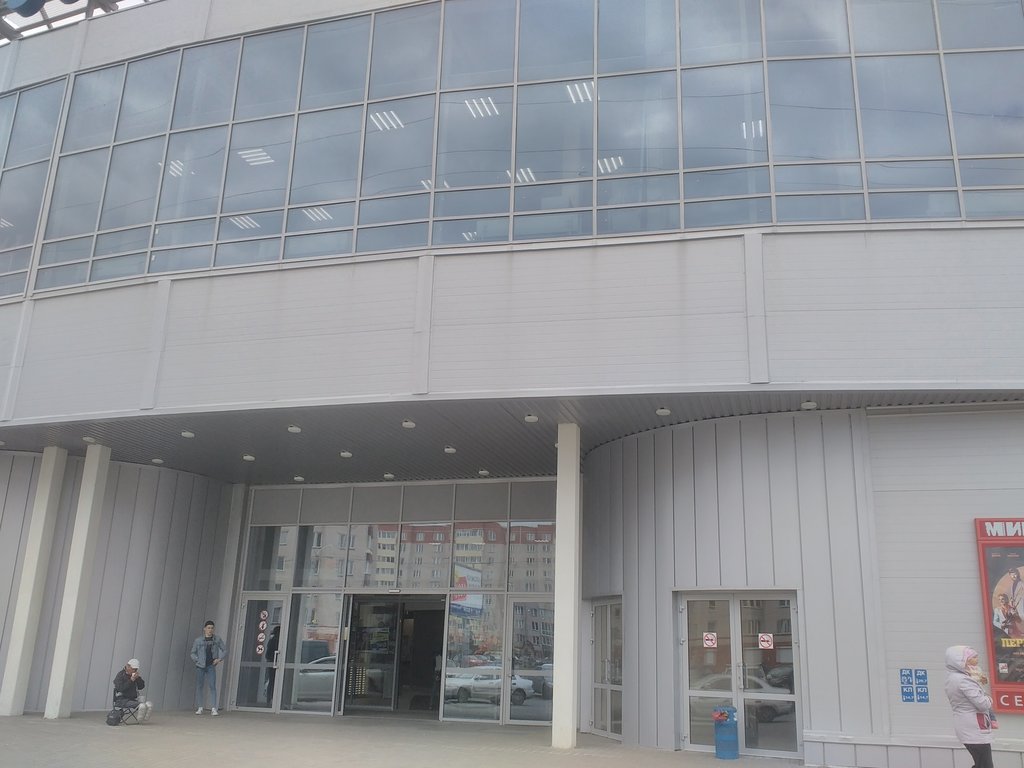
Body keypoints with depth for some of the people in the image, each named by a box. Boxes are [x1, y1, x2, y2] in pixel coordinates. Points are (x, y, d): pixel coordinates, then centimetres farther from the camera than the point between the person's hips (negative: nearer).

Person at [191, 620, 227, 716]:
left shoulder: (217, 639, 5)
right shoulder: (198, 640, 2)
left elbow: (225, 650, 12)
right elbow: (193, 653, 8)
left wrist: (219, 659, 0)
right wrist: (197, 661, -6)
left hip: (211, 666, 0)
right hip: (200, 666, 0)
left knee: (213, 686, -8)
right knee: (199, 686, 5)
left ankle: (213, 708, -9)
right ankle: (199, 708, 15)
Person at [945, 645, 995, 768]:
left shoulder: (953, 678, 12)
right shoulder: (963, 680, -20)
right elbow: (983, 704, -23)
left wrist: (978, 682, 3)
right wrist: (988, 699, 0)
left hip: (968, 729, 10)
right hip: (975, 730, -10)